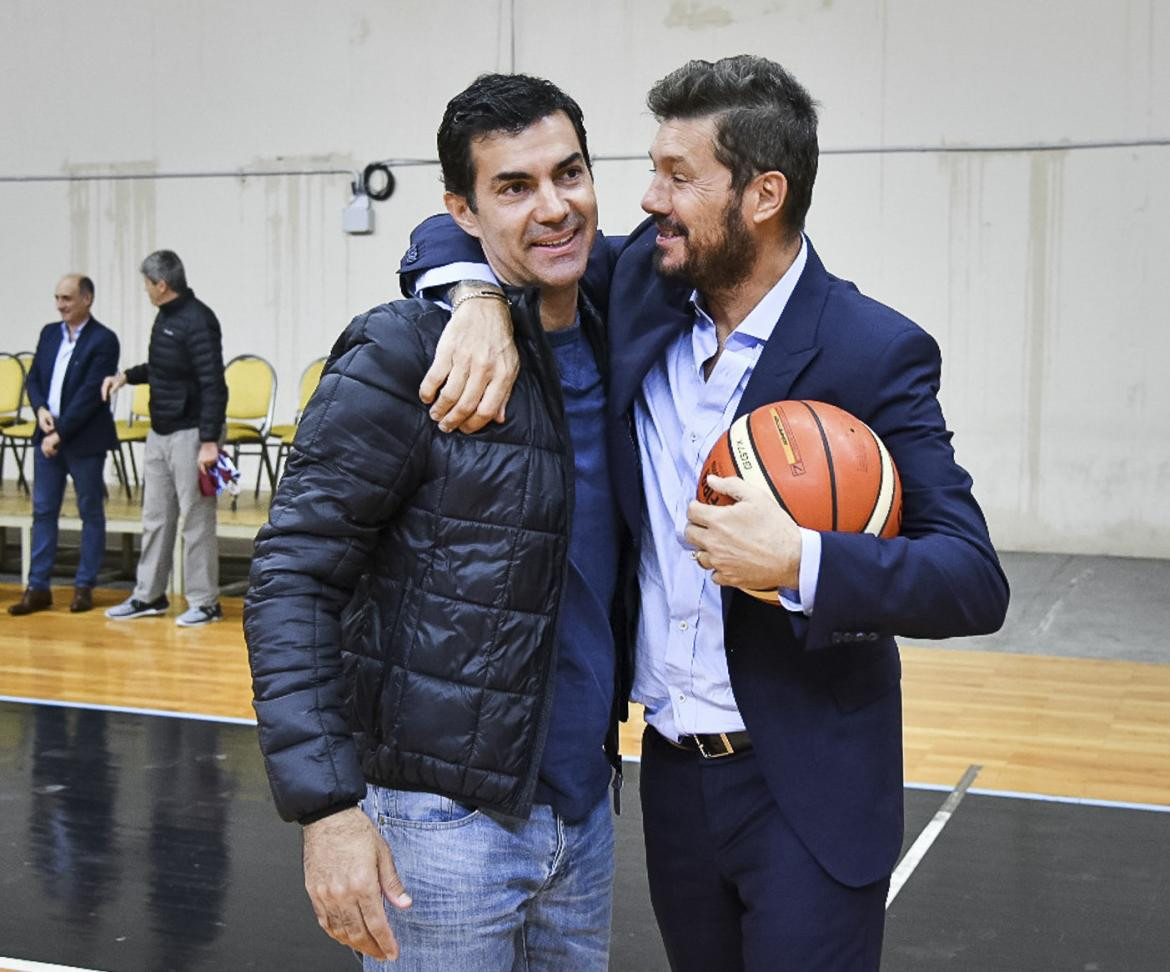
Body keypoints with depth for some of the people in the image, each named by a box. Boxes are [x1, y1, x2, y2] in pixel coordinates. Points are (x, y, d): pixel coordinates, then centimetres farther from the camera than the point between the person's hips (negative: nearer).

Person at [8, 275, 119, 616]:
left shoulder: (103, 340, -10)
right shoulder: (49, 333, 10)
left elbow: (90, 393, -16)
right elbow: (33, 378, 13)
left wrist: (60, 434, -18)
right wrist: (40, 409, -7)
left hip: (85, 440, -6)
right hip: (47, 436, 6)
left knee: (91, 512, 5)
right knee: (43, 511, 7)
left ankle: (84, 587, 13)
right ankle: (38, 587, 12)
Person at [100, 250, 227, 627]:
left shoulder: (197, 321, -18)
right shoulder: (165, 316, 10)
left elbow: (213, 385, -21)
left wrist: (209, 442, -24)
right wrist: (127, 376, 13)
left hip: (191, 433, -9)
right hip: (161, 432, 9)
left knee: (196, 519, -2)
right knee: (155, 515, 14)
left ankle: (204, 602, 7)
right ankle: (148, 595, 24)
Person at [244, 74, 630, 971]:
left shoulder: (609, 353, 6)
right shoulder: (403, 358, -14)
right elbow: (291, 582, -15)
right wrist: (326, 805, -21)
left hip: (582, 816, 6)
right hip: (440, 822, -6)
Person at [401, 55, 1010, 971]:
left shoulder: (873, 352, -14)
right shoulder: (639, 285, -2)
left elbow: (975, 583, -16)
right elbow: (460, 231, 5)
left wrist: (801, 560, -31)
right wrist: (478, 298, -18)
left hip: (806, 788, -4)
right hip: (672, 766, 5)